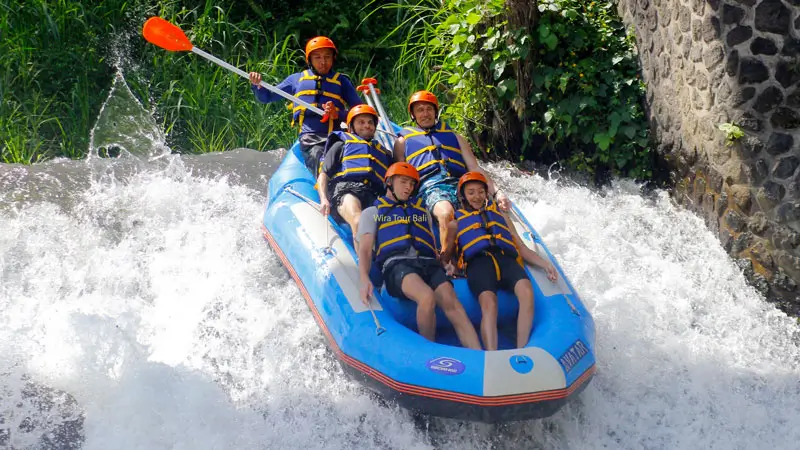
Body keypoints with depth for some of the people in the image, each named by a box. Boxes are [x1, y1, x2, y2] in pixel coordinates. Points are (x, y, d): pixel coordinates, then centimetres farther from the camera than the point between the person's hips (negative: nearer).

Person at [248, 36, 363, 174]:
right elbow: (267, 97, 31)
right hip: (309, 137, 0)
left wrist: (338, 114, -4)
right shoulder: (297, 79, 25)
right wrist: (257, 85, 9)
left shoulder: (341, 81, 22)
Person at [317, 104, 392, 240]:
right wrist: (324, 199, 0)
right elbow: (323, 175, 20)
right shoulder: (341, 145, 32)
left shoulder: (385, 153, 40)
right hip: (345, 190, -3)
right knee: (359, 222, -38)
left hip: (375, 196, 3)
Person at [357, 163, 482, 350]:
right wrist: (364, 280, -10)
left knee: (451, 302, -28)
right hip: (396, 264, -3)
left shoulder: (421, 211, 36)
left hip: (428, 263, 3)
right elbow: (365, 250, 11)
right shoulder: (372, 213, 25)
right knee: (427, 296, -38)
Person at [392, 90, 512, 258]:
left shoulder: (454, 137, 32)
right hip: (431, 188, -3)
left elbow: (475, 169, 21)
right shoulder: (404, 141, 27)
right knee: (446, 213, -39)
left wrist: (496, 192, 4)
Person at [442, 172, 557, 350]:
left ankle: (521, 353, -39)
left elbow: (522, 248, 26)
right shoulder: (456, 223, 32)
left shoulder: (500, 215, 35)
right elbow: (445, 256, 28)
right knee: (489, 304, -35)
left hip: (507, 259, 2)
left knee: (526, 292, -34)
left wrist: (544, 264, 8)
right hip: (478, 262, -2)